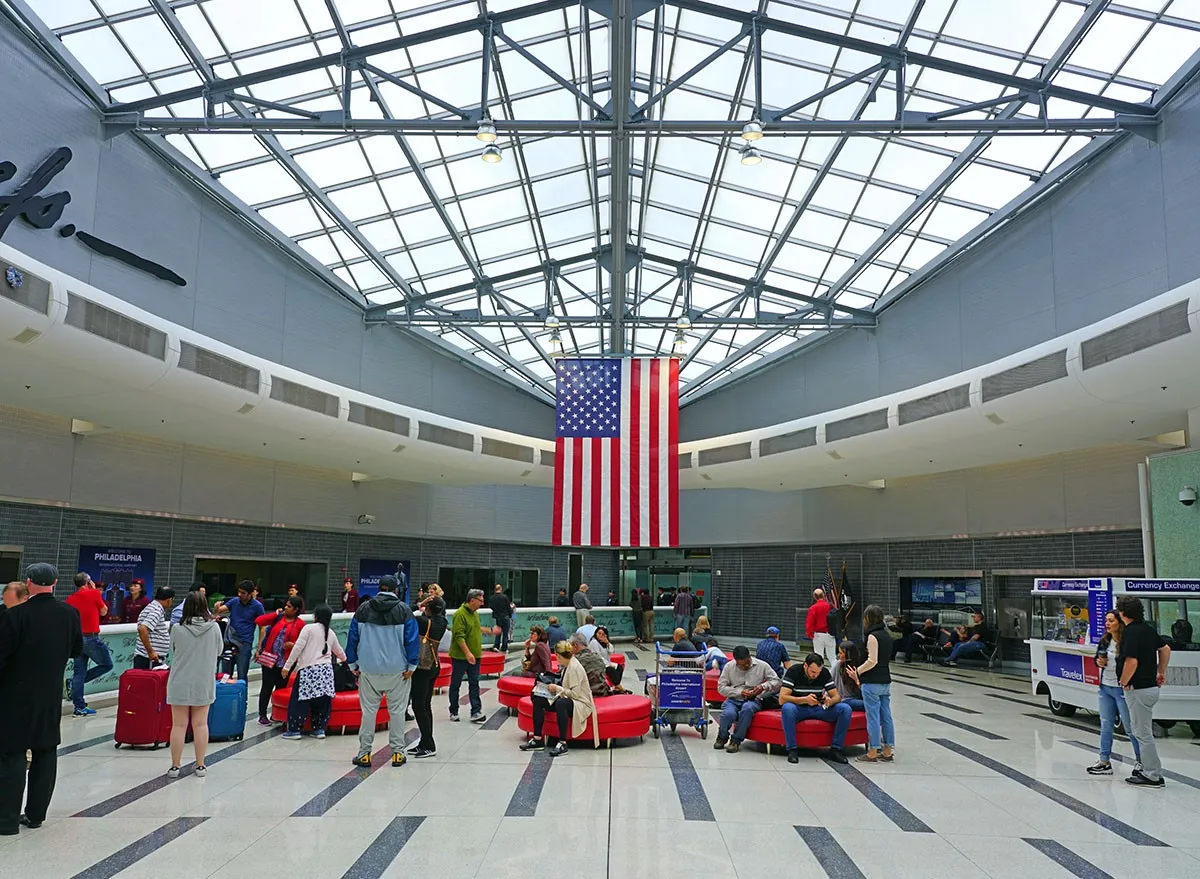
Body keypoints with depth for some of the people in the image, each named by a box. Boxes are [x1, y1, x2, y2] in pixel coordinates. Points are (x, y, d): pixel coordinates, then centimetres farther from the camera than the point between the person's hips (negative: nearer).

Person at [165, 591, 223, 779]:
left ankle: (175, 766, 16)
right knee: (200, 724, 10)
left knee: (178, 725, 8)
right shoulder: (214, 627, -9)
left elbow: (173, 651, 4)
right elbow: (219, 649, 6)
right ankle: (200, 766, 17)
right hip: (204, 683, 1)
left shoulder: (177, 629, -12)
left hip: (180, 683, -1)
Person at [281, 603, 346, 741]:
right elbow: (339, 651, 30)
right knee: (322, 701, 12)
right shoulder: (331, 633, 15)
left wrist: (287, 666, -4)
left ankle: (295, 730, 6)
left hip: (308, 669, -5)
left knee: (299, 701, 3)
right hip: (326, 670, 5)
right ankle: (319, 729, 16)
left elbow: (298, 648, -9)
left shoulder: (309, 629, -3)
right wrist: (343, 659, 53)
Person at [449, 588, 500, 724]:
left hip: (474, 656, 8)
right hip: (460, 656, -8)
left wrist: (490, 630, 28)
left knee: (474, 684, 5)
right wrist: (467, 653, -28)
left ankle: (476, 712, 6)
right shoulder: (460, 614, -19)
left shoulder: (475, 613, 10)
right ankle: (454, 712, 19)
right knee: (455, 685, 7)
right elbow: (459, 636, -25)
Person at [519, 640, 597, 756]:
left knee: (561, 703, -41)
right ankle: (537, 739, -7)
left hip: (581, 703, -10)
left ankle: (562, 743, -34)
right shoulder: (567, 665, 10)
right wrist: (554, 687, 2)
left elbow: (575, 693, -23)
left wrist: (557, 688, -16)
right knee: (538, 700, -5)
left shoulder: (574, 667, -18)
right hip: (567, 699, 10)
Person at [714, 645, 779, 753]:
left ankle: (736, 740, -19)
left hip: (754, 699, -1)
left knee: (747, 708, -39)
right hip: (734, 699, 1)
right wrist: (739, 692, -14)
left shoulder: (762, 666, 1)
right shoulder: (729, 667, 3)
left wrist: (763, 686, -17)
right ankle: (722, 737, 1)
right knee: (728, 714, -34)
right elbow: (721, 687, 0)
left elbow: (776, 681, 2)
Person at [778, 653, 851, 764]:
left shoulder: (825, 673, -3)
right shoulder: (793, 671, -15)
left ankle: (835, 749, -12)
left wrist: (830, 701, -28)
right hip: (799, 709, -3)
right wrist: (805, 699, -35)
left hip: (818, 709, 4)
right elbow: (782, 699, -21)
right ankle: (792, 750, -25)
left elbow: (836, 696, -2)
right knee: (787, 708, -38)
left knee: (845, 709, -20)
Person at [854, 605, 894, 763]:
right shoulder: (887, 635, 11)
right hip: (886, 681, 8)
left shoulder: (872, 636, -14)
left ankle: (872, 753, 3)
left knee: (873, 717, -2)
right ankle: (887, 752, 17)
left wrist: (857, 672, -6)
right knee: (886, 716, 11)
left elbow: (872, 661, -19)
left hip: (872, 683, -8)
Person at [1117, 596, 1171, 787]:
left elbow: (1131, 662, -28)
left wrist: (1124, 682, -13)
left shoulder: (1131, 632, -20)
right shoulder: (1147, 628, 9)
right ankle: (1149, 769, 26)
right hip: (1150, 686, 9)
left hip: (1138, 690, -9)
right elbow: (1165, 649, 23)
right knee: (1139, 731, 19)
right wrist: (1161, 672, 29)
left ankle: (1153, 776, 7)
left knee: (1143, 734, 0)